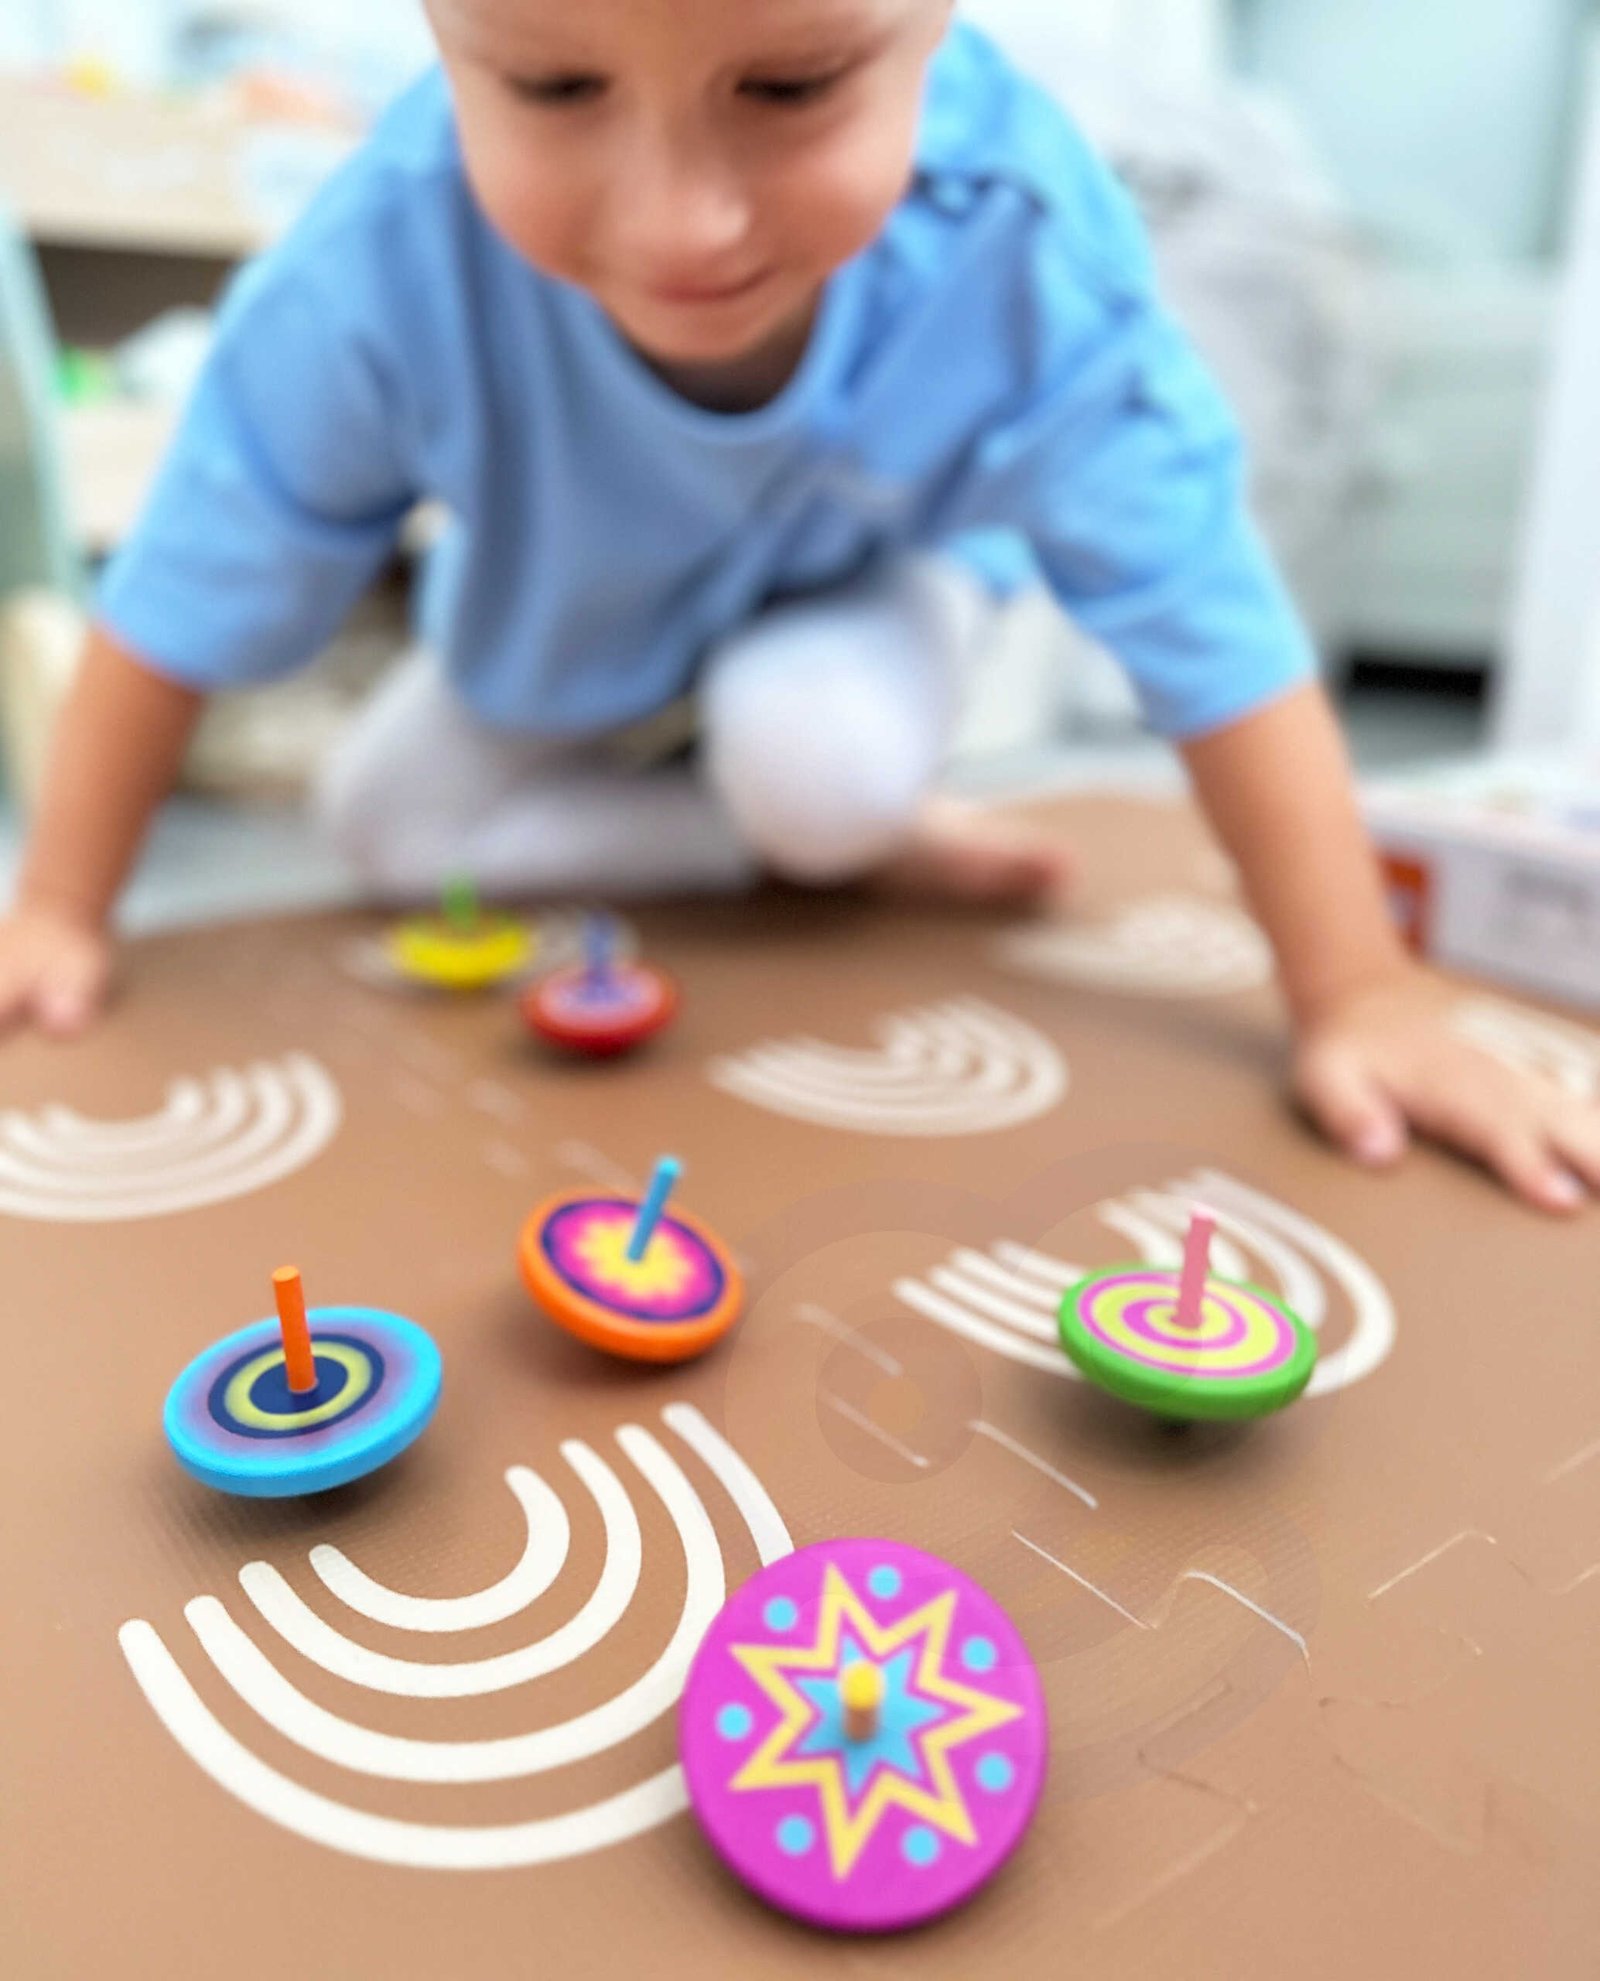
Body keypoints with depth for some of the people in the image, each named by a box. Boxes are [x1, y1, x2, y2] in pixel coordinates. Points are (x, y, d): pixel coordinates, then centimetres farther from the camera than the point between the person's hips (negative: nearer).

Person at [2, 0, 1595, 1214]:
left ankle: (830, 822, 3)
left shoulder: (1020, 241, -39)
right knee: (384, 816, -9)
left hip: (852, 588, -3)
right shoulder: (392, 260, -37)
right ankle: (813, 848, -2)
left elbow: (1209, 624, -32)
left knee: (820, 757, -34)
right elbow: (192, 595, -24)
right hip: (555, 619, 3)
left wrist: (1360, 997, -28)